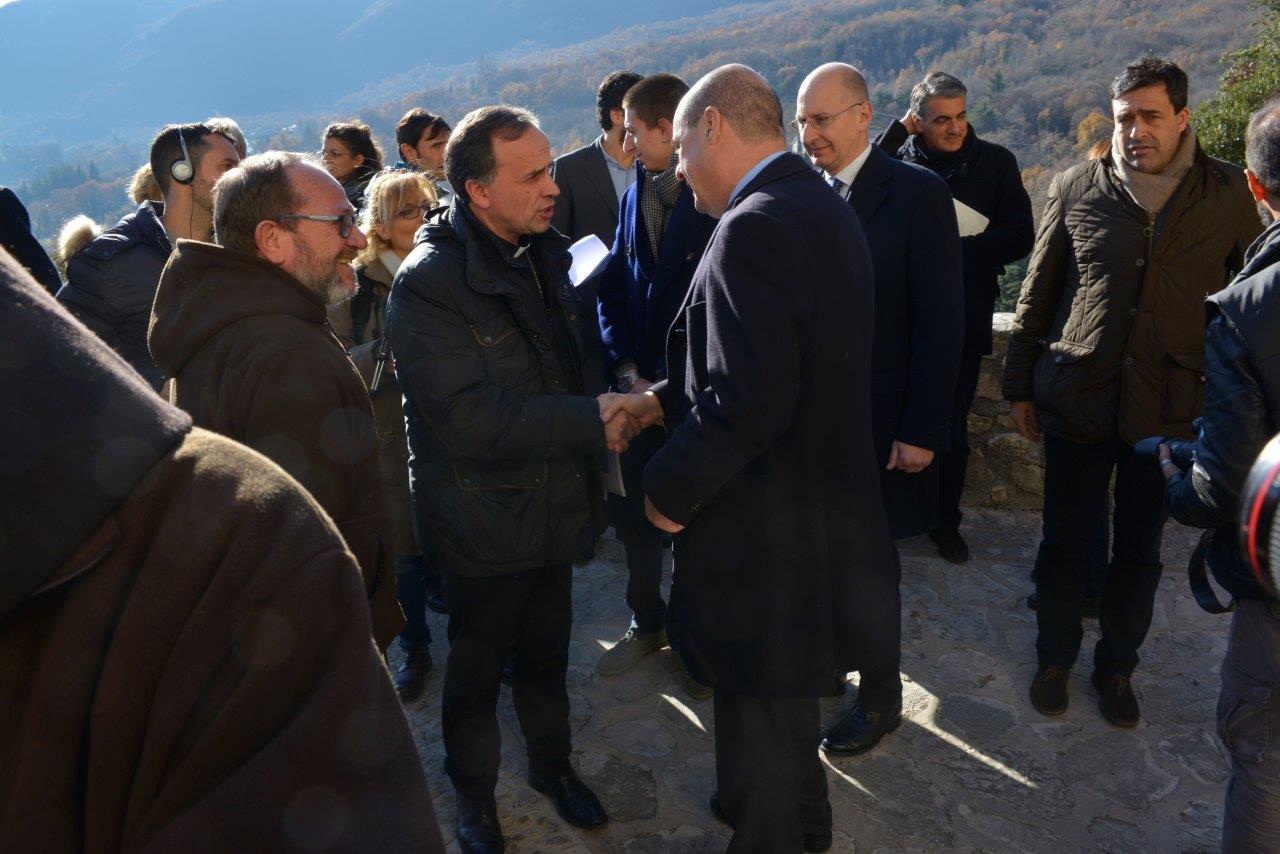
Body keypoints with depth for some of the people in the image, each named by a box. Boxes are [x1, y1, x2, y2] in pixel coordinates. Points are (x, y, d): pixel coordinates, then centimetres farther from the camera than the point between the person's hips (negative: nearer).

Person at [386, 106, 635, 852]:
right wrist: (592, 421, -28)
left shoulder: (544, 254, 2)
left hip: (554, 505, 6)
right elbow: (472, 419, -29)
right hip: (484, 521, -6)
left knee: (546, 650, 23)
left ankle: (552, 761, 46)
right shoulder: (428, 284, -22)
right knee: (478, 664, 15)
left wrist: (615, 396, -1)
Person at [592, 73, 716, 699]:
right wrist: (626, 371, -4)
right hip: (641, 388, 6)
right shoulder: (636, 193, 8)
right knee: (632, 511, 15)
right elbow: (612, 287, 9)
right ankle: (647, 623, 38)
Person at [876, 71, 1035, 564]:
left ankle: (945, 521, 24)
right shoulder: (898, 156, 2)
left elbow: (1019, 238, -4)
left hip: (963, 316, 0)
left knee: (951, 424, 9)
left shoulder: (995, 162, 1)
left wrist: (955, 250, -15)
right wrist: (897, 131, -16)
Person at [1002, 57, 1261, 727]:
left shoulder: (1228, 196, 0)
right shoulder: (1075, 189, -1)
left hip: (1170, 409, 1)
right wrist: (1020, 384, 7)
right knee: (1066, 543, 10)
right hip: (1076, 399, 0)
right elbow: (1036, 294, 5)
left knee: (1139, 552, 14)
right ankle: (1055, 658, 32)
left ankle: (1117, 667, 34)